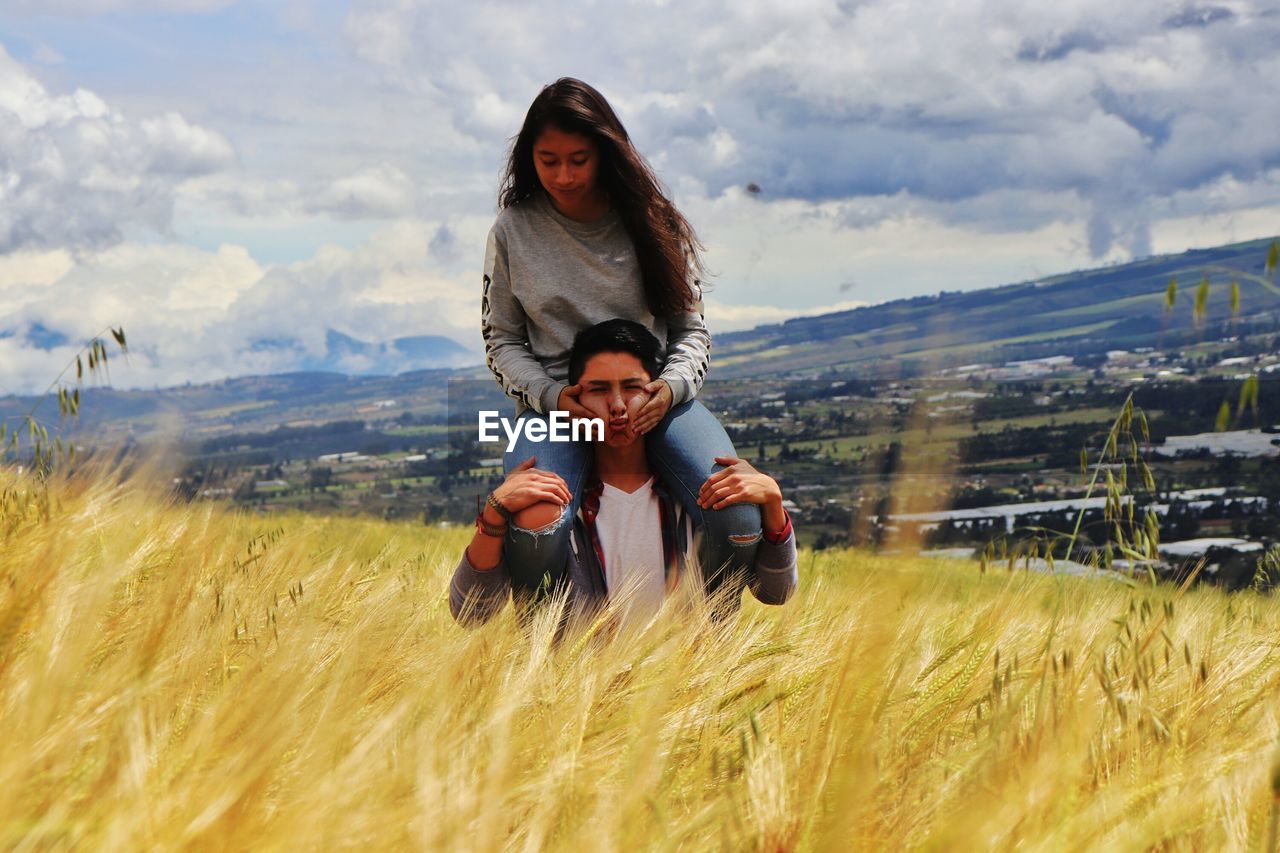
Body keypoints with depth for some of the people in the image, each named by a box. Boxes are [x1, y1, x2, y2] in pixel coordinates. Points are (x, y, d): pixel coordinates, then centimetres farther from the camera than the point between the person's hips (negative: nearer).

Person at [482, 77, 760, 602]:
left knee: (741, 526, -27)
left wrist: (671, 387, -13)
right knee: (532, 541, -33)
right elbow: (502, 340, 9)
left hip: (655, 397, 1)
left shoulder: (653, 224, 5)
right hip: (555, 402, -1)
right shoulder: (514, 232, 3)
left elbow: (690, 329, 9)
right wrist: (550, 395, -11)